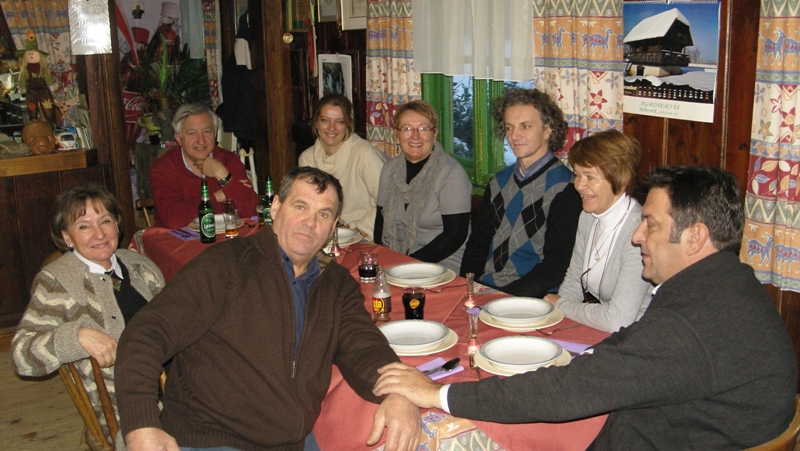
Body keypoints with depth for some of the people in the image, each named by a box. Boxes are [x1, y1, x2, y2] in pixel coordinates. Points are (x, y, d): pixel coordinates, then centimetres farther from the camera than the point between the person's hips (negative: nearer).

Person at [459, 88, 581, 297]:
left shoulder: (565, 188, -7)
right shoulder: (499, 182, 14)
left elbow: (557, 264, -12)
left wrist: (508, 294, -19)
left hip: (533, 297, -5)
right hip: (482, 289, 6)